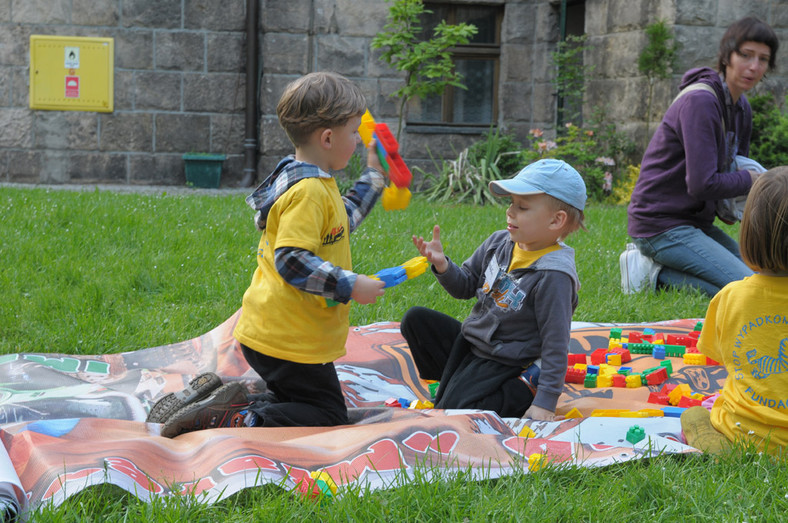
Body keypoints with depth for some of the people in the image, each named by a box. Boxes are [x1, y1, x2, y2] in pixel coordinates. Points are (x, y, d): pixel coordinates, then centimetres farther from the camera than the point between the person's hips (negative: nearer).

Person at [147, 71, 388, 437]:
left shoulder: (312, 182, 14)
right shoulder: (308, 191, -20)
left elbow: (338, 223, 32)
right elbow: (292, 262, -28)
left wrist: (373, 178, 32)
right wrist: (351, 286, -24)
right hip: (290, 339, -10)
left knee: (304, 404, 19)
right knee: (328, 417, -3)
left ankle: (220, 402, 7)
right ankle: (239, 421, -16)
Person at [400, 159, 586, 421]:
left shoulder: (553, 276, -25)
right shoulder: (498, 243, -2)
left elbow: (556, 345, -22)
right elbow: (466, 286, 9)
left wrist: (545, 402, -23)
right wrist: (442, 265, -13)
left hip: (505, 366, -8)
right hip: (469, 342, 8)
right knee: (416, 318, 6)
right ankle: (455, 384, 12)